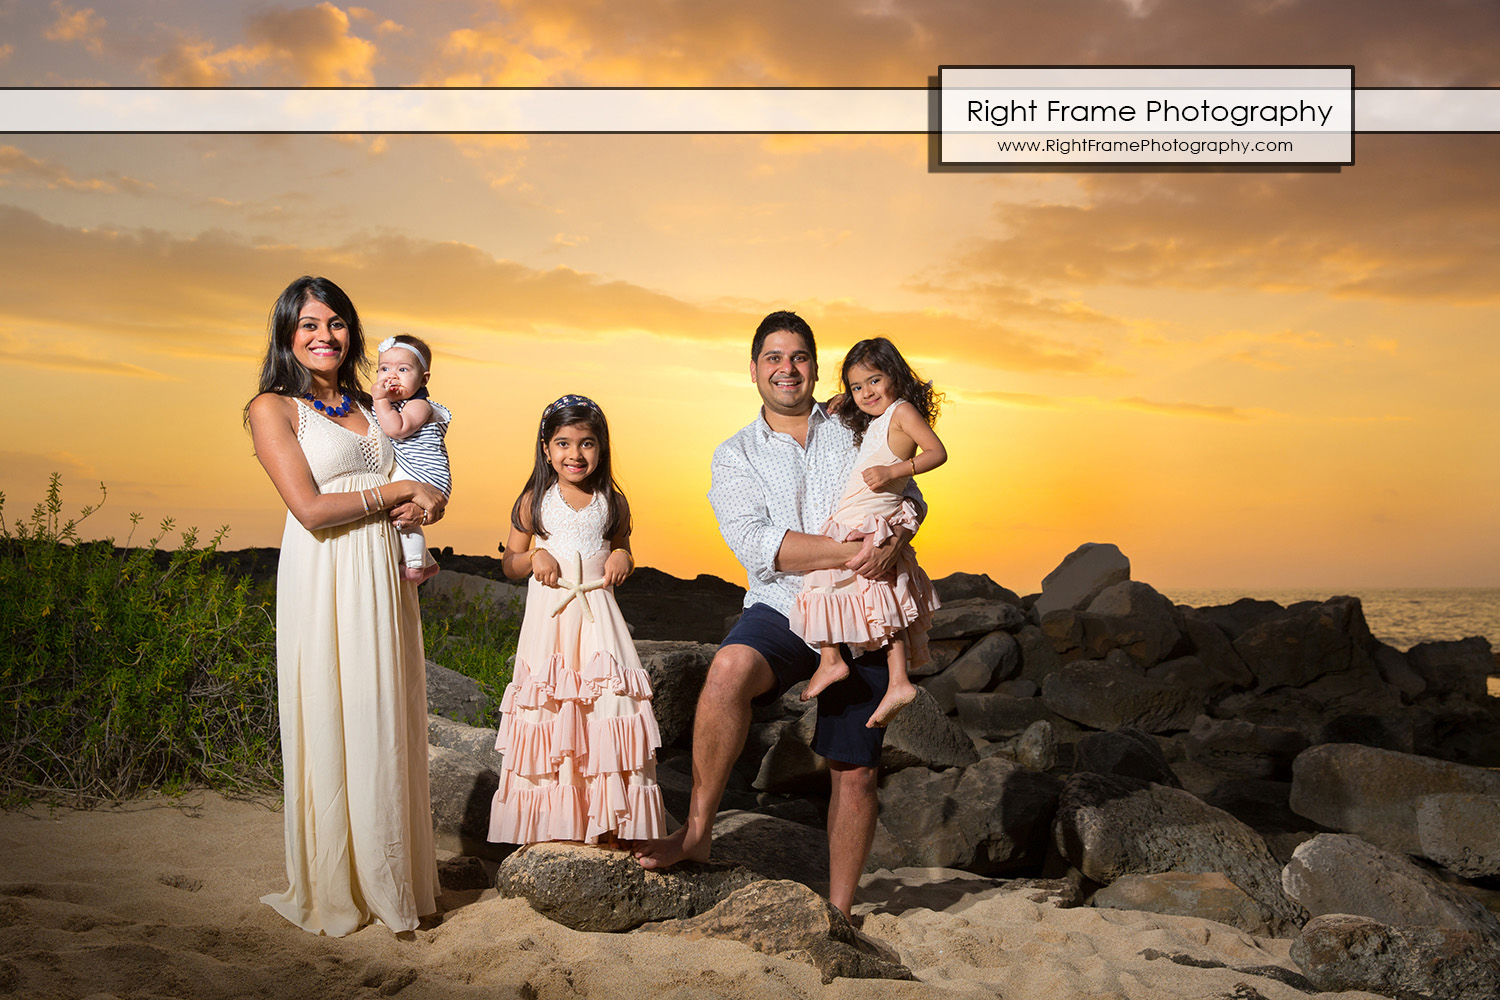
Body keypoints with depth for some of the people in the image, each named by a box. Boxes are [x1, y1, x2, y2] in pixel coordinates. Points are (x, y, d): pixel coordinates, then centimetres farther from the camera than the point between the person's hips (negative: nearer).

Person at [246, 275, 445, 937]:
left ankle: (388, 878, 20)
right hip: (323, 584, -5)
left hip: (385, 579, 5)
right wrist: (401, 490, -7)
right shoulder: (273, 408, -2)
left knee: (386, 729, 8)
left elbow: (422, 489, 20)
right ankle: (332, 890, 14)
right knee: (329, 730, 0)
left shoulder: (368, 406, 16)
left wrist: (422, 506, -4)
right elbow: (310, 508, -12)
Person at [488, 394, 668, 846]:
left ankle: (608, 821, 1)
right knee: (548, 706, -1)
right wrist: (534, 558, -11)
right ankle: (548, 821, 8)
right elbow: (509, 563, 9)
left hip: (597, 613, 1)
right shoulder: (534, 501, 3)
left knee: (608, 702, -7)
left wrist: (622, 559, -2)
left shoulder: (612, 502, 7)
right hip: (549, 610, -1)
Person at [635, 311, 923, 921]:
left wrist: (891, 542, -17)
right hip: (782, 611, -2)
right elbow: (758, 546, -8)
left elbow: (907, 496, 7)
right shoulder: (736, 456, 6)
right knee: (729, 669, -35)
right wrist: (848, 552, -19)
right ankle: (698, 830, -22)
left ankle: (838, 911, 20)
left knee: (854, 772, 4)